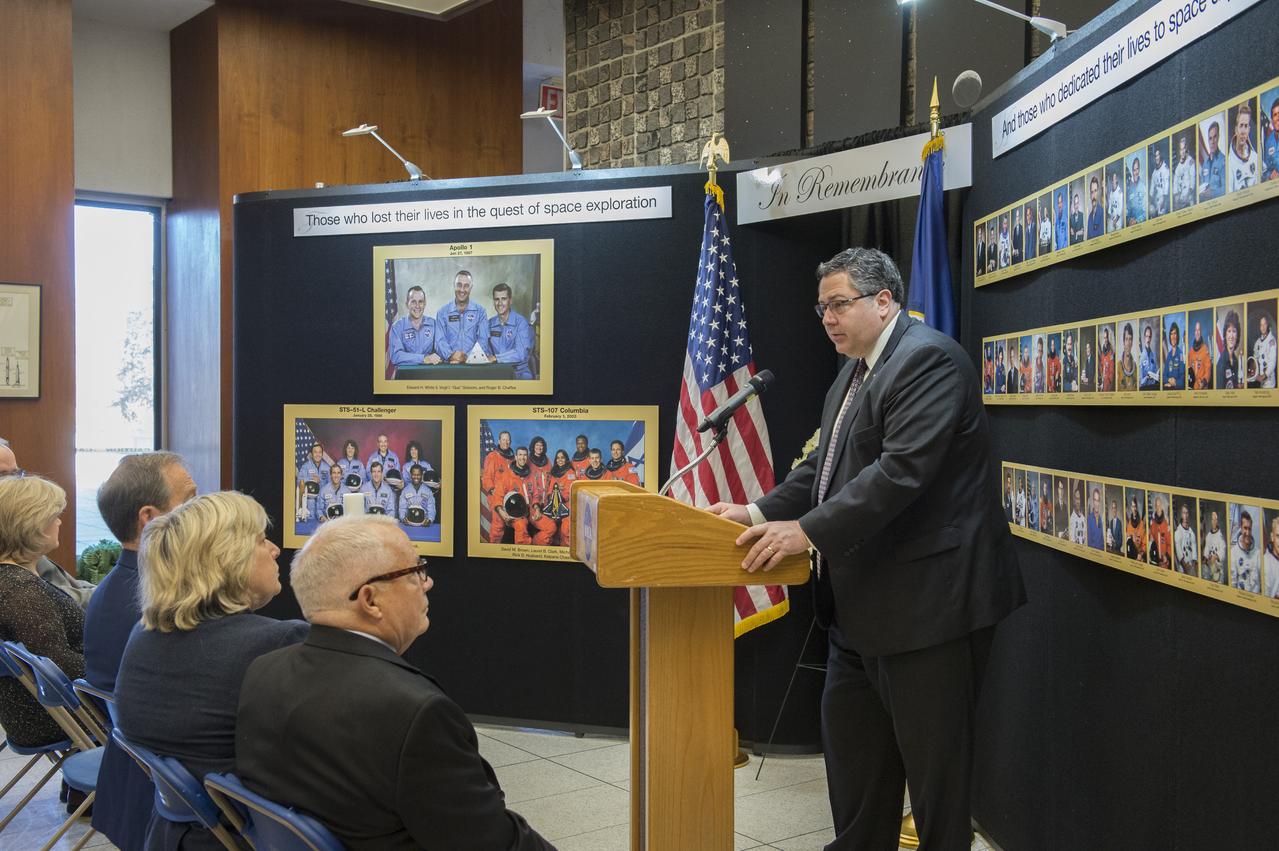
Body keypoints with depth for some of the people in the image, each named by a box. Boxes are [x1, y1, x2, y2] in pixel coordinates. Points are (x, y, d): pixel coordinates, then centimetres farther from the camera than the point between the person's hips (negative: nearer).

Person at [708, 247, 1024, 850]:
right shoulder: (852, 375, 15)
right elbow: (823, 467, 15)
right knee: (848, 735, 20)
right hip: (863, 601, 10)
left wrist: (808, 530, -28)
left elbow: (902, 471, -27)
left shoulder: (929, 359, -16)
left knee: (931, 755, 3)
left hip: (925, 599, -10)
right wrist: (760, 512, 0)